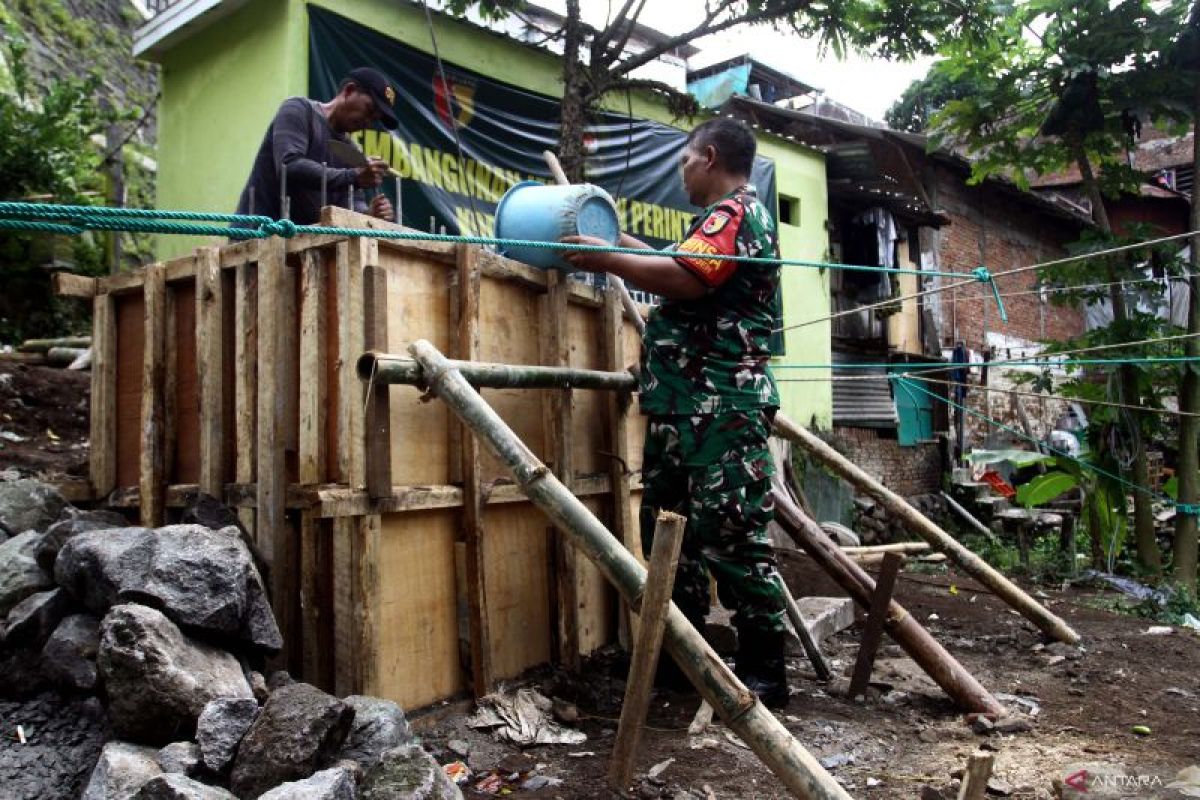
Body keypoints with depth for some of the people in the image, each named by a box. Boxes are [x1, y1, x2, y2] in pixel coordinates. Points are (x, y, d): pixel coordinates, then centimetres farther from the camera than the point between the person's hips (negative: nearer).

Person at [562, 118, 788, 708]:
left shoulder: (734, 213, -8)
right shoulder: (728, 217, 25)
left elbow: (684, 278, -24)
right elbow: (677, 266, 29)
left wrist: (609, 260, -14)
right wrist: (625, 244, 25)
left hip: (721, 409, -11)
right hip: (687, 407, 11)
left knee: (732, 539, -7)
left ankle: (763, 674, 2)